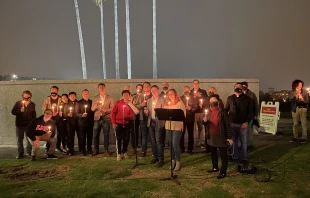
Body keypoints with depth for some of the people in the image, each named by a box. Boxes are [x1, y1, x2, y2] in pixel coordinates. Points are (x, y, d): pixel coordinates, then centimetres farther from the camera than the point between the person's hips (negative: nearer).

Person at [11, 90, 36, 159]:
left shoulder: (32, 104, 4)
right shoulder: (18, 103, -1)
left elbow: (34, 115, 10)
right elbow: (13, 112, -4)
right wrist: (20, 111, -21)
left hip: (29, 124, 1)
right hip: (19, 124, 0)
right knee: (19, 139, 5)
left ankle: (29, 152, 14)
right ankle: (20, 153, 15)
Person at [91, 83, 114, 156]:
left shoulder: (109, 98, 3)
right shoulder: (95, 98, 10)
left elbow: (112, 108, -3)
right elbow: (92, 109, 4)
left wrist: (105, 110, -19)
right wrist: (95, 106, -17)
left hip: (106, 119, -2)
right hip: (97, 118, 2)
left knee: (106, 135, 3)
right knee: (95, 135, 4)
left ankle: (106, 149, 16)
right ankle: (96, 150, 15)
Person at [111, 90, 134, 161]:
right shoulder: (118, 103, -2)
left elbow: (132, 115, 0)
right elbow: (113, 113, -2)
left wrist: (127, 116, -22)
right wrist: (113, 123, -7)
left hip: (126, 124, 2)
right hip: (118, 124, -2)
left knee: (126, 138, 6)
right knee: (119, 139, 3)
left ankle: (124, 152, 26)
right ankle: (119, 153, 14)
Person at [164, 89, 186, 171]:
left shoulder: (180, 103, -3)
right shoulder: (167, 103, 13)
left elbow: (184, 114, -6)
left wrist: (182, 124, -14)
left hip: (177, 126, -5)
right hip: (168, 126, 5)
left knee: (175, 144, -9)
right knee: (171, 144, 10)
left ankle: (178, 161, 7)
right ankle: (173, 160, 23)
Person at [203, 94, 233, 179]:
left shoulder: (222, 112, -12)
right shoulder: (208, 112, 7)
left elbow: (228, 125, -11)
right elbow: (205, 123, 15)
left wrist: (229, 137, -14)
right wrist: (204, 121, -10)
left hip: (221, 136, -7)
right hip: (211, 136, 7)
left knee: (223, 155, 1)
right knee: (213, 153, 19)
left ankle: (223, 172, 9)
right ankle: (215, 167, 37)